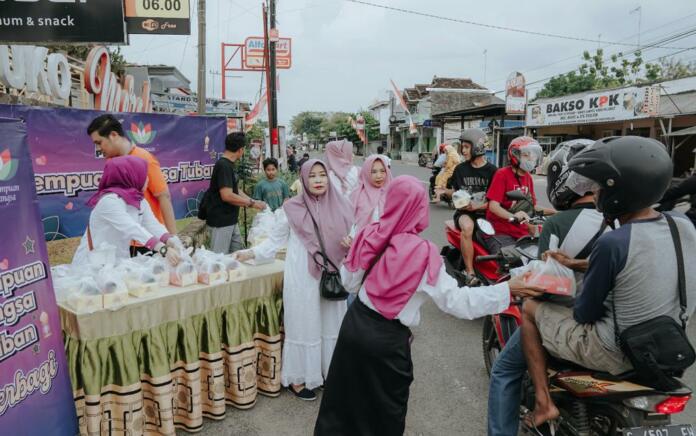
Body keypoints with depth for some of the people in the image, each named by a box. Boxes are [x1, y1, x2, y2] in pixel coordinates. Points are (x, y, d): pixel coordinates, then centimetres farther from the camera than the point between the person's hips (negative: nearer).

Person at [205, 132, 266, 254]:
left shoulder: (228, 165, 12)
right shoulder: (223, 166, -19)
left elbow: (236, 190, 18)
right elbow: (227, 196, -26)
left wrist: (254, 202, 11)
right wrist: (251, 203, -16)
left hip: (231, 220, 10)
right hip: (221, 222, -10)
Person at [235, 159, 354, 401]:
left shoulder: (338, 207, 0)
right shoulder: (292, 208, -9)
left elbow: (347, 239, 10)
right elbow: (275, 239, -1)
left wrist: (351, 244, -10)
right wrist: (252, 252, -9)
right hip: (302, 279, -4)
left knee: (331, 326, 14)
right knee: (303, 327, 6)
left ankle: (328, 371, 33)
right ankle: (297, 379, 24)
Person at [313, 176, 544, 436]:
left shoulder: (370, 236, -9)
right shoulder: (422, 253, -22)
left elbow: (350, 283, 3)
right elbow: (455, 301, -17)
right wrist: (507, 290, -12)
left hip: (355, 325, 5)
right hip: (387, 339, -4)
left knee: (345, 396, 26)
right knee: (384, 410, 21)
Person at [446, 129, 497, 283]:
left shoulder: (492, 171, 3)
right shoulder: (460, 169, 9)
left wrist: (477, 206, -17)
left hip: (485, 213, 0)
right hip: (465, 212, 0)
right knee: (467, 227, -34)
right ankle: (470, 272, -29)